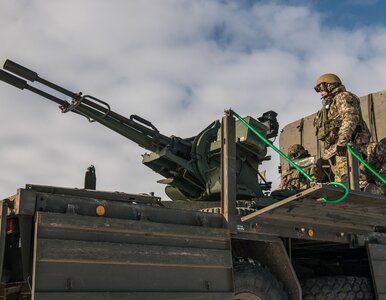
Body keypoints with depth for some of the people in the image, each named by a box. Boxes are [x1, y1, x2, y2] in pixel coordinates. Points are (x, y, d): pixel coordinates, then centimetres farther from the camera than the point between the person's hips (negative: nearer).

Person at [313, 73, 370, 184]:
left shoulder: (344, 96, 3)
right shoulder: (331, 103, 32)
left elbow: (350, 117, -15)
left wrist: (342, 141, -26)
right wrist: (328, 150, 21)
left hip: (345, 147, -10)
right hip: (334, 149, 10)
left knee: (345, 179, -21)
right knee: (339, 181, 3)